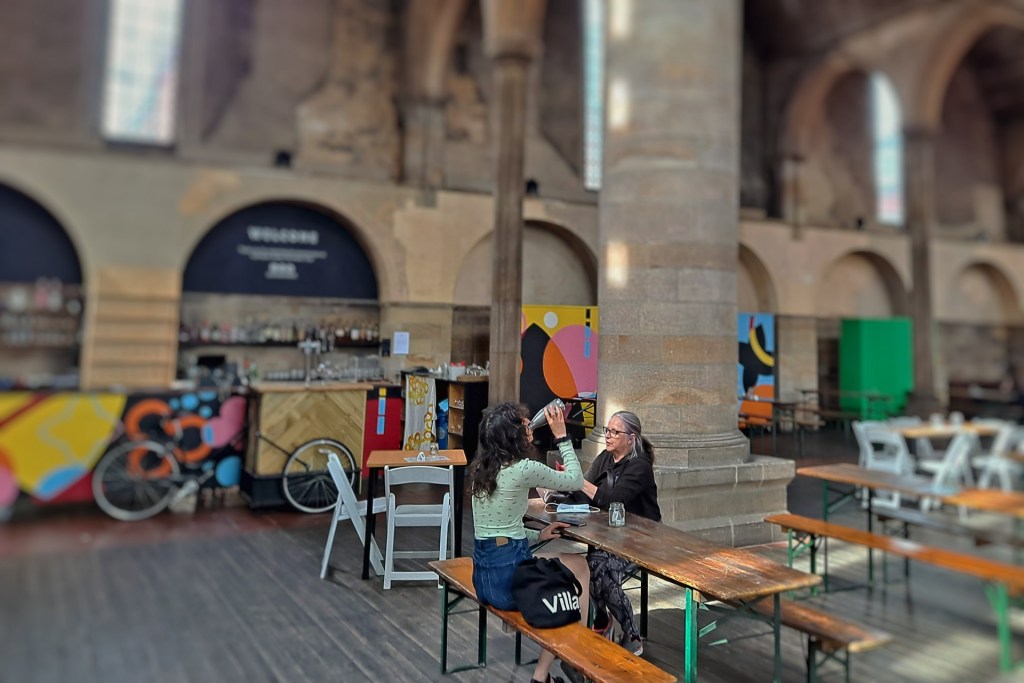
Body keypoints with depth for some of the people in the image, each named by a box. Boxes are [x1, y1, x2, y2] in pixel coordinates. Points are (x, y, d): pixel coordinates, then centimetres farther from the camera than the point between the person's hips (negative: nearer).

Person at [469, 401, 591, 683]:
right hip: (510, 575, -7)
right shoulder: (524, 470, -16)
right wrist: (561, 435, 5)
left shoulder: (481, 468, 8)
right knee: (579, 566, 17)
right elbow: (576, 481, 0)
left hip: (483, 576, 7)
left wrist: (538, 535, 13)